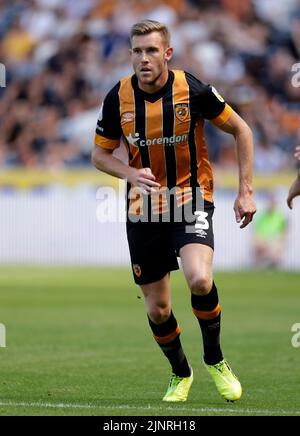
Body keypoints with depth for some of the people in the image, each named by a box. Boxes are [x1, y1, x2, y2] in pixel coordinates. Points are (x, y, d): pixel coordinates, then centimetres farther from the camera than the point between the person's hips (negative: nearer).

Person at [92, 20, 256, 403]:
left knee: (199, 279, -29)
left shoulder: (192, 90, -14)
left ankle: (215, 359, -3)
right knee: (157, 308, 5)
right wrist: (131, 173, -16)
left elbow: (241, 130, -1)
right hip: (144, 211, 3)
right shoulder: (118, 98, -7)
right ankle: (180, 373, 34)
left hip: (191, 198, -3)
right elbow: (100, 154, 6)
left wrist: (245, 191, -5)